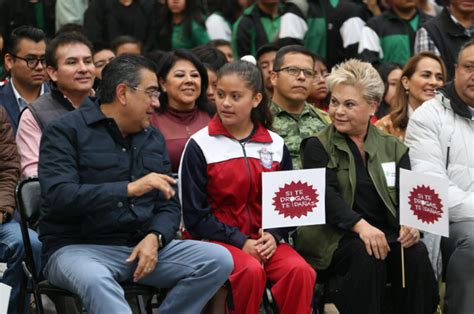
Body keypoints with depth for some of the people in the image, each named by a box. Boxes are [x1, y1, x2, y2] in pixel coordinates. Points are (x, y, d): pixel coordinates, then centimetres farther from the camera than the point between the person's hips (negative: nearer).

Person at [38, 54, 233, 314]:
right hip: (77, 248, -6)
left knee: (219, 260, -14)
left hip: (141, 247, 6)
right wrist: (130, 188, -25)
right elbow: (59, 196, -19)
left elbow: (169, 206, 13)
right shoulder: (66, 131, -4)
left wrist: (154, 238, -10)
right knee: (95, 281, -41)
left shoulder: (153, 138, 15)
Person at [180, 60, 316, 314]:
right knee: (251, 271, -34)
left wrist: (274, 236, -9)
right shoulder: (200, 146, -3)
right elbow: (194, 215, -4)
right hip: (217, 239, -3)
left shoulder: (275, 145, 8)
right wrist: (240, 243, -13)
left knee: (300, 271, -27)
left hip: (264, 239, 3)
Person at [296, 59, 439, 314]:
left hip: (387, 235, 3)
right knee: (366, 255, -34)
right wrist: (360, 225, -27)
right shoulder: (318, 147, 7)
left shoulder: (393, 148, 18)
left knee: (416, 253, -28)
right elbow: (325, 195, -10)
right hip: (336, 238, -3)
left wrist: (410, 224, -18)